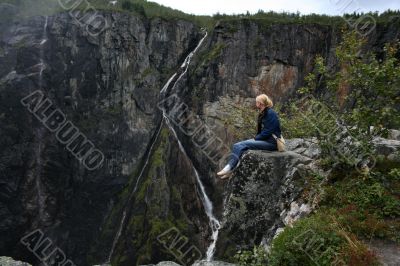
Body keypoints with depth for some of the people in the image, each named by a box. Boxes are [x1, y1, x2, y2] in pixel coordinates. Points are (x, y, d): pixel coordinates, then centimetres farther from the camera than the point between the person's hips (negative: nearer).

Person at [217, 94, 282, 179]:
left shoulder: (270, 113, -13)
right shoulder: (263, 114, 16)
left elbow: (267, 132, -19)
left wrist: (255, 139, -12)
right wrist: (255, 138, 2)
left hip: (271, 142, -9)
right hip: (263, 139, 9)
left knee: (243, 145, -22)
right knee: (238, 146, -11)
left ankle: (229, 168, -19)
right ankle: (229, 168, -21)